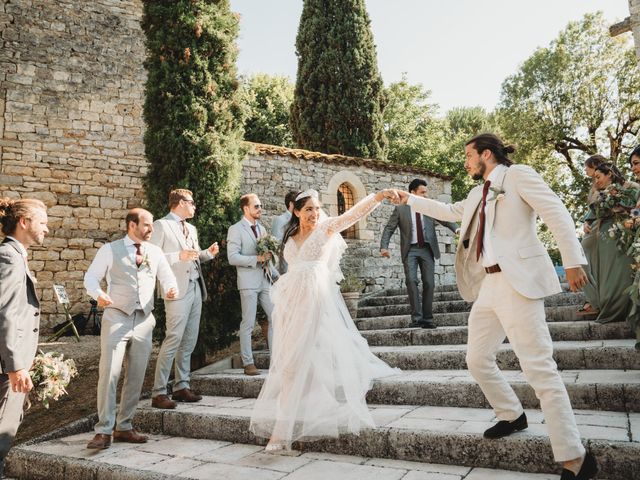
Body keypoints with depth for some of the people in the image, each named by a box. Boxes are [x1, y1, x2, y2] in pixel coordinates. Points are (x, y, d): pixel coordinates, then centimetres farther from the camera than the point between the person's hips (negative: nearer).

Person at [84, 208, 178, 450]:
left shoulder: (155, 252, 11)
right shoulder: (110, 249, 2)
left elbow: (167, 277, 12)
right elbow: (90, 277, 2)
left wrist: (171, 289, -12)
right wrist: (98, 294, -20)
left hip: (144, 320, 4)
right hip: (116, 318, -4)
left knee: (136, 377, 8)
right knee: (108, 374, -9)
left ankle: (124, 427, 21)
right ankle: (103, 431, 2)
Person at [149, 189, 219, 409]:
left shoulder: (191, 229, 20)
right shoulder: (161, 226, -4)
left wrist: (208, 253, 8)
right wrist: (179, 256, -20)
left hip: (196, 288, 8)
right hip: (178, 290, -8)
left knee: (189, 341, 10)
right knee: (173, 340, -10)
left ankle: (181, 387, 20)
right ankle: (159, 393, -2)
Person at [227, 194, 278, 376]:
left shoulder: (262, 228, 16)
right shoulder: (236, 229, -5)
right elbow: (232, 258, -14)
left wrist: (276, 274, 14)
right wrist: (257, 258, -17)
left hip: (266, 280, 7)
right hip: (248, 282, -6)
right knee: (248, 323, 0)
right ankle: (248, 363, 10)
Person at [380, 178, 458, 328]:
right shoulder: (400, 209, 2)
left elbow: (446, 220, 1)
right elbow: (389, 229, 0)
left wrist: (457, 229, -20)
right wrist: (384, 247, -15)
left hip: (427, 250, 2)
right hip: (410, 250, -2)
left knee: (429, 283, 0)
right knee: (411, 281, -16)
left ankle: (427, 318, 9)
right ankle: (416, 317, -8)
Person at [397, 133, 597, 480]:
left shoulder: (518, 175, -1)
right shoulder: (479, 194, 21)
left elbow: (557, 213, -8)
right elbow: (450, 212, 36)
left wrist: (573, 262, -16)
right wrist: (409, 199, 35)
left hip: (517, 281, -9)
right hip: (488, 284, 9)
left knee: (538, 367, -11)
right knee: (477, 360, 13)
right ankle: (512, 416, 33)